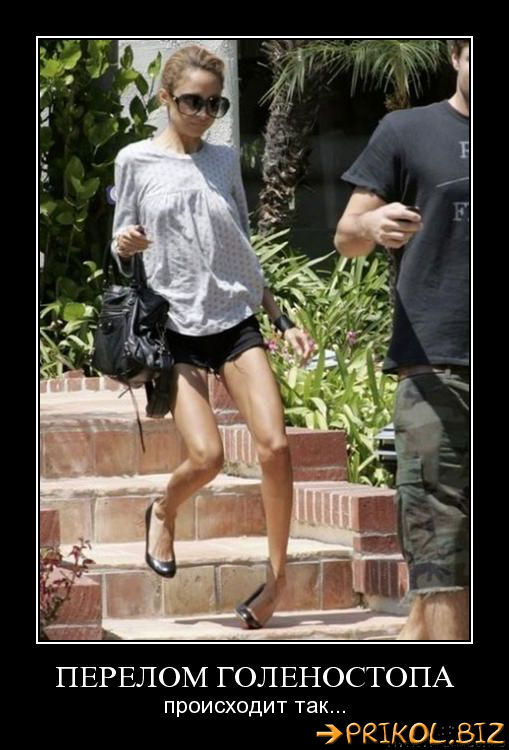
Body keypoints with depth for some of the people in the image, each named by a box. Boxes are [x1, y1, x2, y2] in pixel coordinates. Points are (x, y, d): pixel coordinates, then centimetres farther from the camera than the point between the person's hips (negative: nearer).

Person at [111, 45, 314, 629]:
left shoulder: (224, 162, 11)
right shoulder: (136, 162, 2)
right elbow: (123, 256, 6)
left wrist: (282, 321, 15)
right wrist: (125, 248, -18)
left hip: (237, 322, 3)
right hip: (176, 328, -3)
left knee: (275, 446, -14)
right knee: (206, 456, -17)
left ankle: (277, 575, -1)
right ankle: (162, 514, 17)